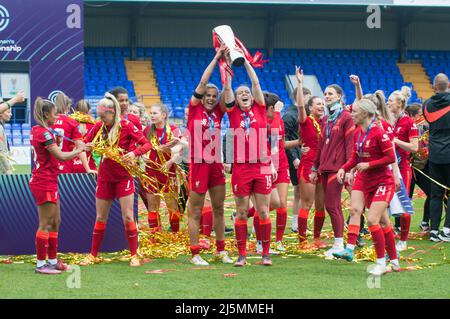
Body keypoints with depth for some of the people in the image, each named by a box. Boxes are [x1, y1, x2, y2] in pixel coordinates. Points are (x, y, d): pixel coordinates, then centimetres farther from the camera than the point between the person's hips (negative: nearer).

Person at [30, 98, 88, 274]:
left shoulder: (36, 130, 12)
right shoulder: (44, 133, -17)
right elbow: (61, 156, -19)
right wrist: (78, 150, -7)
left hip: (47, 182, 10)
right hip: (44, 182, -10)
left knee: (55, 222, 14)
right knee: (45, 224, -5)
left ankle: (52, 260, 19)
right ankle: (41, 264, 0)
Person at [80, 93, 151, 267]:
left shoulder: (126, 126, -11)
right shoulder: (98, 126, 1)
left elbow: (147, 144, -11)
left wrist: (134, 152, -29)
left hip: (123, 177, -4)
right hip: (105, 177, 4)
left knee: (128, 217, -6)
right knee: (100, 218, 10)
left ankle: (134, 255, 4)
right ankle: (93, 255, 17)